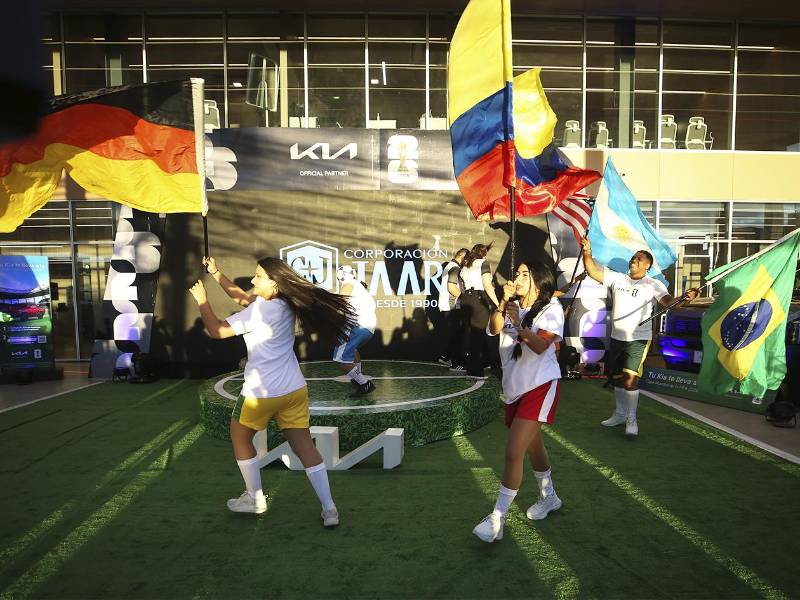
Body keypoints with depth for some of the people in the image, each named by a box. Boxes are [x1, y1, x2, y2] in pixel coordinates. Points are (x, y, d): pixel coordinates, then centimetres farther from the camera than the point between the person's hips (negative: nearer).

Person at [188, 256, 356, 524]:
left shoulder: (259, 311, -16)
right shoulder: (285, 304, 7)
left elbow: (217, 330, -11)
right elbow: (241, 297, 20)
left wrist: (202, 300, 2)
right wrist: (216, 273, 18)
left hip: (262, 392, -6)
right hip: (295, 389, 7)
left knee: (240, 439, 20)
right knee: (304, 446, 7)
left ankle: (255, 499, 29)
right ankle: (329, 509, 5)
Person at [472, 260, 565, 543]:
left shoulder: (551, 308, -8)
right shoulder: (512, 306, 9)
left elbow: (541, 345, -23)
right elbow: (494, 329, -9)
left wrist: (519, 325, -37)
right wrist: (503, 302, -22)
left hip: (540, 385, -7)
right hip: (514, 385, 7)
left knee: (514, 451, -14)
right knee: (533, 446, 22)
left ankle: (497, 520, -4)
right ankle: (549, 498, 45)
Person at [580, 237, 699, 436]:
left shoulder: (652, 284, -6)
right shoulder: (617, 278, 3)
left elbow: (668, 301, -20)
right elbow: (593, 272, -5)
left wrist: (685, 298, -41)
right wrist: (587, 253, -19)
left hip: (638, 339, -5)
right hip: (616, 338, 5)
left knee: (630, 379, -12)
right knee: (617, 378, 16)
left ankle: (631, 420, 3)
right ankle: (620, 414, 33)